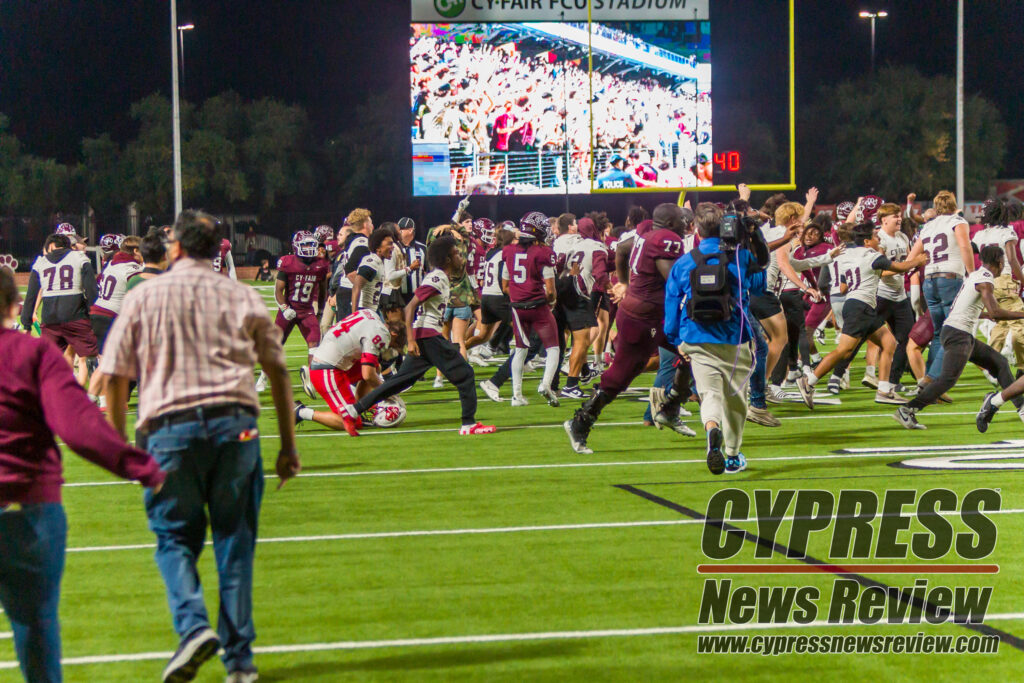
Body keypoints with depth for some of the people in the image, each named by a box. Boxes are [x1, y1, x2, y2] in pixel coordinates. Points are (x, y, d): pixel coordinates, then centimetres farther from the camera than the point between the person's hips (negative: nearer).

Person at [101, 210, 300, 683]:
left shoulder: (144, 297, 9)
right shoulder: (242, 297, 12)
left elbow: (115, 377, 6)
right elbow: (278, 371, 11)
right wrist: (288, 446, 15)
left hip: (169, 427, -1)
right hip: (235, 423, 1)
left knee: (174, 537, 10)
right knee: (234, 539, 9)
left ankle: (193, 625, -14)